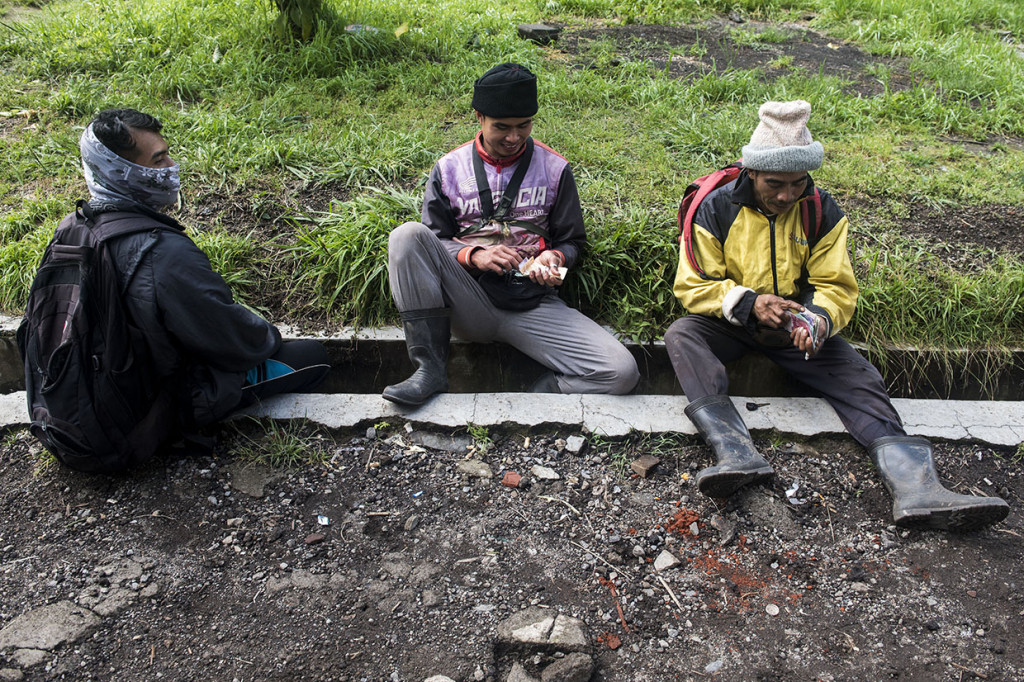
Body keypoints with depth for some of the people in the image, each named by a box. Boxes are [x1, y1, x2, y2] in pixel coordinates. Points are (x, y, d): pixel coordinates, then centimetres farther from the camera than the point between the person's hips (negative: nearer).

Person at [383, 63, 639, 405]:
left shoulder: (554, 168, 7)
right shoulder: (449, 169, 6)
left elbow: (572, 241, 14)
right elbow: (432, 242, 8)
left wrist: (553, 257, -10)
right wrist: (473, 256, -13)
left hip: (534, 306, 0)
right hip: (469, 307, 0)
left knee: (622, 372, -22)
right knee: (408, 235, -26)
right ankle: (430, 368, -24)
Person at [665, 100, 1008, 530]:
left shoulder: (822, 211, -3)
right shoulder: (717, 208, -9)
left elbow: (836, 287, -3)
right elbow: (692, 285, -8)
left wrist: (820, 318, -27)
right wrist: (748, 302, -25)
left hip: (798, 325, 2)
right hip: (731, 324, -1)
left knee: (859, 377, -21)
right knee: (681, 335, -31)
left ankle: (915, 487, -34)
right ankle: (736, 454, -47)